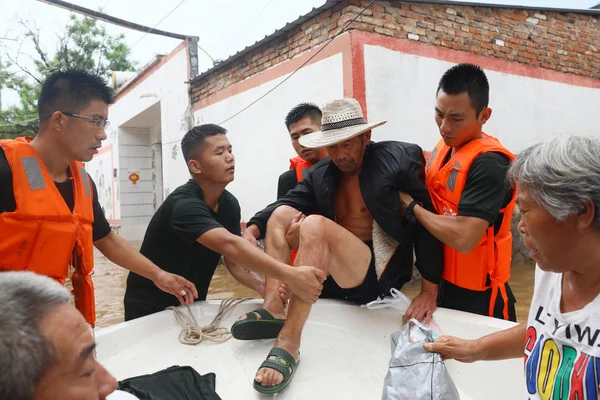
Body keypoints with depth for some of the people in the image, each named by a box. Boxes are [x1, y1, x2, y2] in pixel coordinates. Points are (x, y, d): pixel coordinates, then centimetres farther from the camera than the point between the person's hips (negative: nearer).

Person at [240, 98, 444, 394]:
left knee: (315, 224, -29)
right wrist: (252, 230, -21)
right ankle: (273, 308, -21)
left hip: (377, 272, -6)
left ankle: (288, 343, -32)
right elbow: (287, 201, 0)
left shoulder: (399, 159, -6)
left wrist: (430, 290, -11)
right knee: (281, 214, -8)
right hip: (332, 271, 6)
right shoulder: (320, 174, 10)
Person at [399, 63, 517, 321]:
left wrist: (411, 206, -18)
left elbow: (464, 238, -31)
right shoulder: (442, 149, 2)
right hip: (443, 282, 8)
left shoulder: (488, 164, -23)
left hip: (477, 295, -8)